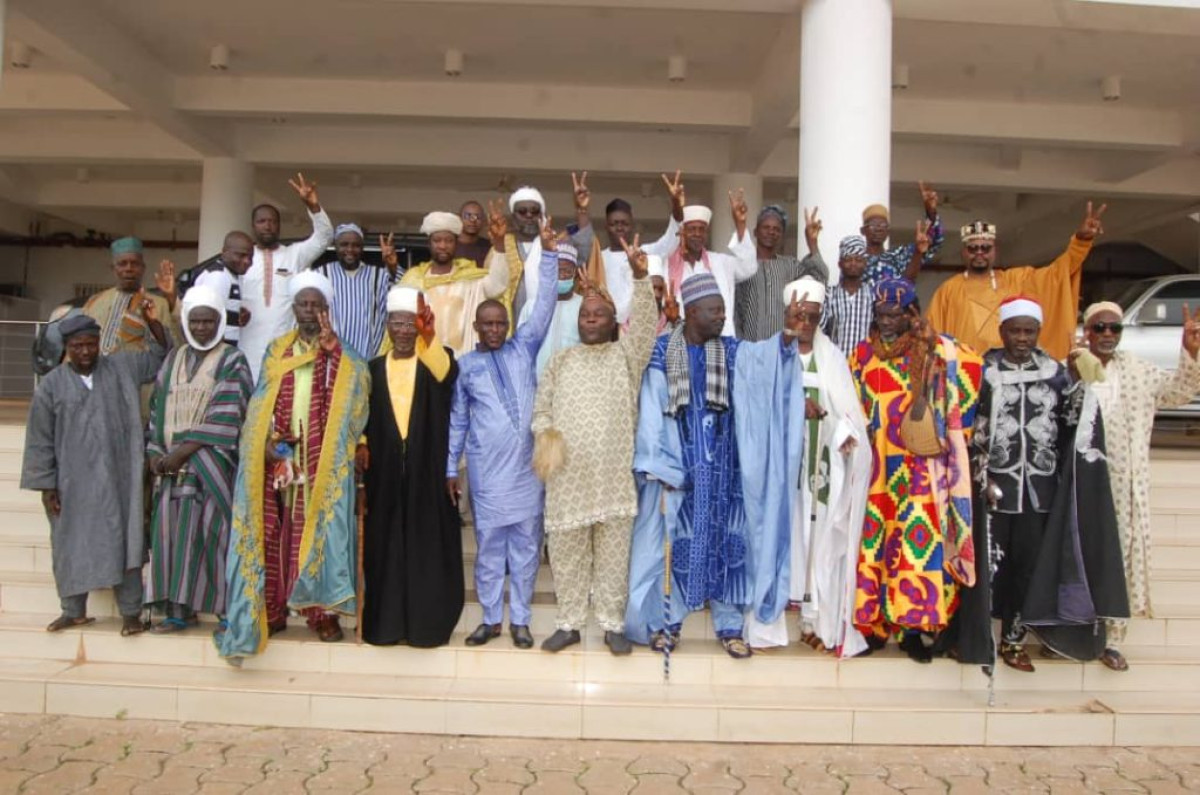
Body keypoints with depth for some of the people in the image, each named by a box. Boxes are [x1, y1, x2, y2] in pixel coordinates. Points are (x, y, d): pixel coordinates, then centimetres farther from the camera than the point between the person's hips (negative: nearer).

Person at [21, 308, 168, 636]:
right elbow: (40, 440, 1)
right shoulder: (50, 385, -1)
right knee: (71, 543, 10)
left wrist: (152, 322, -6)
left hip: (117, 478, 0)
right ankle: (74, 610, 25)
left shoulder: (123, 366, 3)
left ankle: (130, 611, 8)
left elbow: (160, 357, 11)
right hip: (72, 481, 0)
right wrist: (46, 486, -1)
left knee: (122, 541, 1)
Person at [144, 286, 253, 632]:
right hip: (172, 463, 5)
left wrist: (185, 451, -14)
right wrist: (155, 453, 0)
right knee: (173, 531, 2)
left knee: (208, 533, -6)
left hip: (211, 464, -5)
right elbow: (158, 407, 13)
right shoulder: (173, 360, 16)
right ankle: (178, 608, 9)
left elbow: (225, 415, -10)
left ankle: (227, 608, 1)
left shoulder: (232, 361, -1)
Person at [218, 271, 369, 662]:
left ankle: (322, 612, 5)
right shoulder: (276, 351, 15)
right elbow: (261, 404, 8)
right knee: (274, 534, 1)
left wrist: (331, 346, -15)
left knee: (319, 531, -2)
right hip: (280, 456, 2)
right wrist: (269, 440, -7)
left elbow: (354, 393, -11)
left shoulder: (341, 355, 8)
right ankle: (270, 610, 10)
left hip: (322, 461, -2)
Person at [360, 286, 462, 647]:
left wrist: (428, 333, -41)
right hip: (385, 474, 2)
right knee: (386, 547, 6)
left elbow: (446, 370, -23)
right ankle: (387, 623, 16)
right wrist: (362, 445, -9)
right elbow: (363, 416, 11)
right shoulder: (375, 368, 11)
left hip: (427, 472, -2)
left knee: (428, 546, 1)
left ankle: (428, 622, 11)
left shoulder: (434, 361, 2)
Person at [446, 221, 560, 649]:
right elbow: (457, 420, 7)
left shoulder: (523, 349, 7)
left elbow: (543, 306, -1)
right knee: (488, 547, 8)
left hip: (526, 467, 1)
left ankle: (519, 619, 19)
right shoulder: (465, 366, 5)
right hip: (486, 471, -1)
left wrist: (548, 252, -7)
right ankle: (491, 618, 22)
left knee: (525, 546, 7)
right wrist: (450, 469, 5)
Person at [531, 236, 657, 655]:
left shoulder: (626, 354, 6)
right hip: (567, 475, 2)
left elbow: (645, 321, -11)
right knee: (566, 554, 9)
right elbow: (541, 407, 12)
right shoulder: (560, 360, 13)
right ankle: (569, 623, 22)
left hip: (613, 474, -2)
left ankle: (612, 624, 19)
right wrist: (545, 432, -10)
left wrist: (640, 277, -24)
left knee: (613, 554, 6)